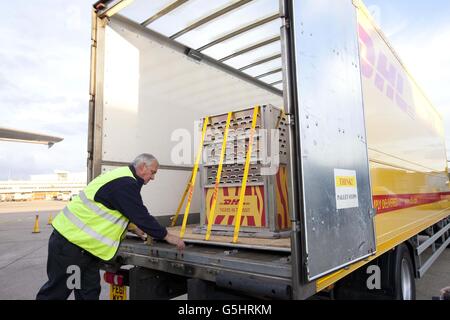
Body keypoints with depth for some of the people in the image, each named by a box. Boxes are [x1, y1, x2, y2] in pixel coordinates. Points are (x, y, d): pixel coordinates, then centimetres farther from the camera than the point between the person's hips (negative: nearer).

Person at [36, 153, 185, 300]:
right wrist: (167, 236, -12)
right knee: (57, 290, 4)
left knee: (89, 291, 14)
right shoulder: (125, 184, -22)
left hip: (77, 237, 10)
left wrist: (133, 227, 18)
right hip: (71, 241, -10)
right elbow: (141, 215, -22)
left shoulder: (123, 177, 10)